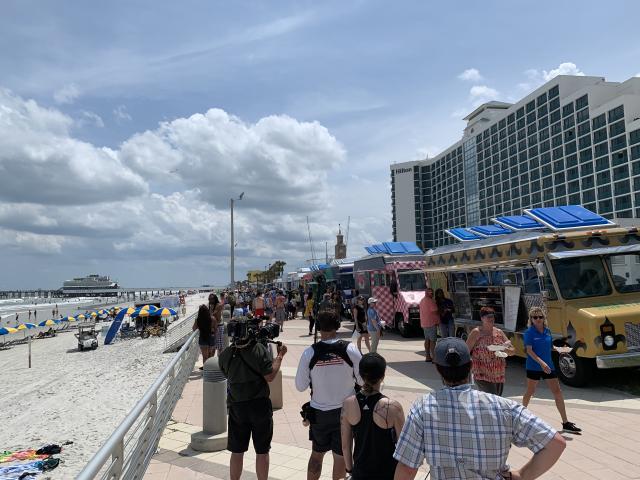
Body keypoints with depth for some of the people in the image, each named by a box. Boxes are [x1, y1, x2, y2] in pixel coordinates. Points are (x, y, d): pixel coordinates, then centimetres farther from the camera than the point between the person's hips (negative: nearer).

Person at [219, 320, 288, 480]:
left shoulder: (225, 354, -7)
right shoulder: (260, 349, -17)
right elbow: (270, 377, -15)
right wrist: (280, 356, -4)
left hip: (236, 407, 3)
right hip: (260, 406, -2)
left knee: (237, 452, 16)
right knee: (262, 452, 12)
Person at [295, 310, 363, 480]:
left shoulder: (309, 353, -14)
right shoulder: (350, 349, -15)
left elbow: (300, 386, -8)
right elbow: (363, 380, -8)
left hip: (318, 412, 1)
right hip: (345, 410, -1)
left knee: (316, 453, 21)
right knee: (340, 456, 15)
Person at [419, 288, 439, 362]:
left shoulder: (422, 300, 16)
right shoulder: (430, 301, -15)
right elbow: (435, 312, -15)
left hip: (424, 323, 9)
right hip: (431, 323, -9)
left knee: (427, 340, 13)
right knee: (432, 340, -6)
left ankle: (427, 356, 16)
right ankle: (433, 357, -7)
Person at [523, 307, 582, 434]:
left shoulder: (547, 331, 7)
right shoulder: (529, 332, -11)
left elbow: (550, 347, 18)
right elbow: (529, 350, -17)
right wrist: (541, 362, -25)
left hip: (548, 366, 5)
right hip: (534, 366, -5)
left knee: (558, 392, 3)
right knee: (530, 392, 8)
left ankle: (565, 423, 10)